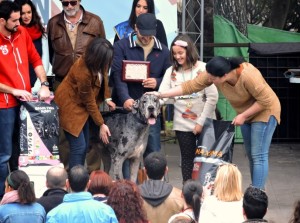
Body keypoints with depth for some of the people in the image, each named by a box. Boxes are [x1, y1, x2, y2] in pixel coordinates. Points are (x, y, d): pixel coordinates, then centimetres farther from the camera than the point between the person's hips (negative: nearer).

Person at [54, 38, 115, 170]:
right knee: (79, 146, -11)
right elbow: (89, 102, -22)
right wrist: (101, 125, -14)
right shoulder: (83, 72, -34)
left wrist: (107, 98, -4)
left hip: (81, 105, 8)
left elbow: (103, 75, 8)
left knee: (84, 146, 11)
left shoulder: (97, 64, -14)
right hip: (70, 106, -8)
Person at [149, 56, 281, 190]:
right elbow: (190, 86, -14)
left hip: (264, 111, -7)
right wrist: (161, 95, -17)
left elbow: (265, 100, -28)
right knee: (251, 155, 11)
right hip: (245, 113, 7)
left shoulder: (248, 76, -36)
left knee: (258, 155, -11)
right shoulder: (212, 74, -18)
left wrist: (243, 116, -23)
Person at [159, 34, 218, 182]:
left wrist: (201, 122, -11)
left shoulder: (203, 69, -5)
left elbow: (212, 97, -8)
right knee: (187, 158, 7)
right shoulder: (171, 72, 5)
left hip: (204, 124, -2)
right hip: (183, 124, 3)